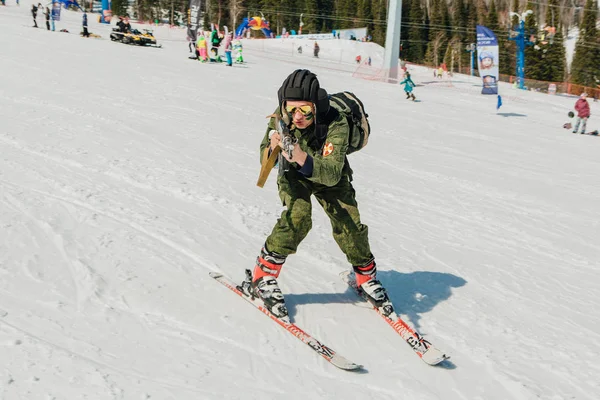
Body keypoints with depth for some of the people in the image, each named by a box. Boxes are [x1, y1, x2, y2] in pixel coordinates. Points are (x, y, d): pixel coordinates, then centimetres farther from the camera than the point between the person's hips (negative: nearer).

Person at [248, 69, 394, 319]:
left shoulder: (336, 125, -35)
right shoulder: (281, 117, -27)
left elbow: (332, 174, -43)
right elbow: (265, 159, -21)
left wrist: (303, 159, -61)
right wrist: (272, 148, -45)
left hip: (328, 176, 0)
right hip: (293, 175, 0)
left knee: (349, 225, -11)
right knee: (298, 216, -26)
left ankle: (366, 277, 18)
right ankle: (263, 276, -12)